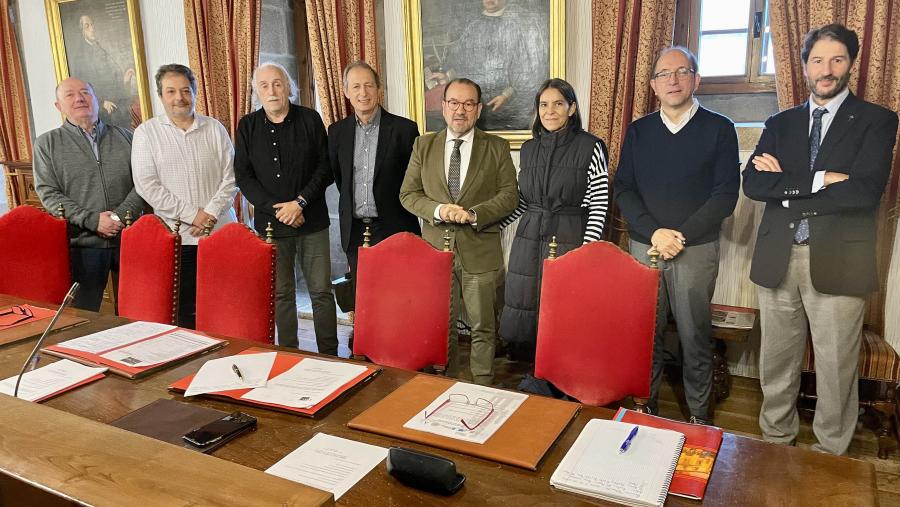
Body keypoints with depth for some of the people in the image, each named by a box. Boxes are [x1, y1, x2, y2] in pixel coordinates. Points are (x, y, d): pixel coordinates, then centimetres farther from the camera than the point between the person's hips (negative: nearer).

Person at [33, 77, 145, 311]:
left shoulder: (125, 138, 11)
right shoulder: (47, 143, 8)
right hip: (83, 243, -1)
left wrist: (121, 215, -12)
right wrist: (92, 220, -13)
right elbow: (48, 194, 0)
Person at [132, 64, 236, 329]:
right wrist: (192, 215, -11)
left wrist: (211, 212, -10)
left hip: (220, 231, 1)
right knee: (183, 310, 3)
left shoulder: (215, 128, 8)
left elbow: (231, 177, 4)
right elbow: (147, 185, -4)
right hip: (176, 237, -1)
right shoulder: (146, 133, 3)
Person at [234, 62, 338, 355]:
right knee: (281, 294, 7)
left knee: (321, 291, 2)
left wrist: (300, 202, -11)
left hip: (312, 221, -1)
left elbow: (325, 168, -1)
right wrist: (276, 210, -9)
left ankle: (329, 356, 12)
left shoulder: (310, 119, 2)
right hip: (270, 223, 1)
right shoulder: (247, 126, 6)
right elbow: (243, 176, 2)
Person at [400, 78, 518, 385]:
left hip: (480, 251, -2)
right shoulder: (423, 146, 7)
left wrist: (474, 214, -18)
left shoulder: (497, 147, 3)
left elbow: (509, 195, -2)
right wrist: (437, 210, -14)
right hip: (436, 248, 2)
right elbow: (408, 194, 5)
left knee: (483, 328, 7)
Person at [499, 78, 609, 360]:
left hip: (569, 239, -4)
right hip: (529, 239, 5)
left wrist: (588, 249, -12)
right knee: (524, 308, 7)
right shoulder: (529, 149, 10)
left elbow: (599, 204, -5)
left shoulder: (590, 147, -4)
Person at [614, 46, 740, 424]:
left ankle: (698, 413, 18)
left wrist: (681, 236, -14)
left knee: (695, 335, 4)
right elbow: (623, 189, 2)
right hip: (644, 246, 2)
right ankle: (646, 403, 22)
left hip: (697, 249, -2)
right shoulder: (638, 131, 9)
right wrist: (655, 233, -12)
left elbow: (725, 195, -5)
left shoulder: (719, 129, 1)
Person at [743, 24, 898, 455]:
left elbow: (864, 191, -14)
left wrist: (787, 185, -9)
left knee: (835, 368, 6)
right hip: (778, 258, 3)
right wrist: (818, 180, -14)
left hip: (837, 261, -3)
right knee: (776, 363, 13)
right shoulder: (781, 123, 12)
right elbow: (752, 183, -3)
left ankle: (829, 455, 24)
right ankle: (775, 442, 31)